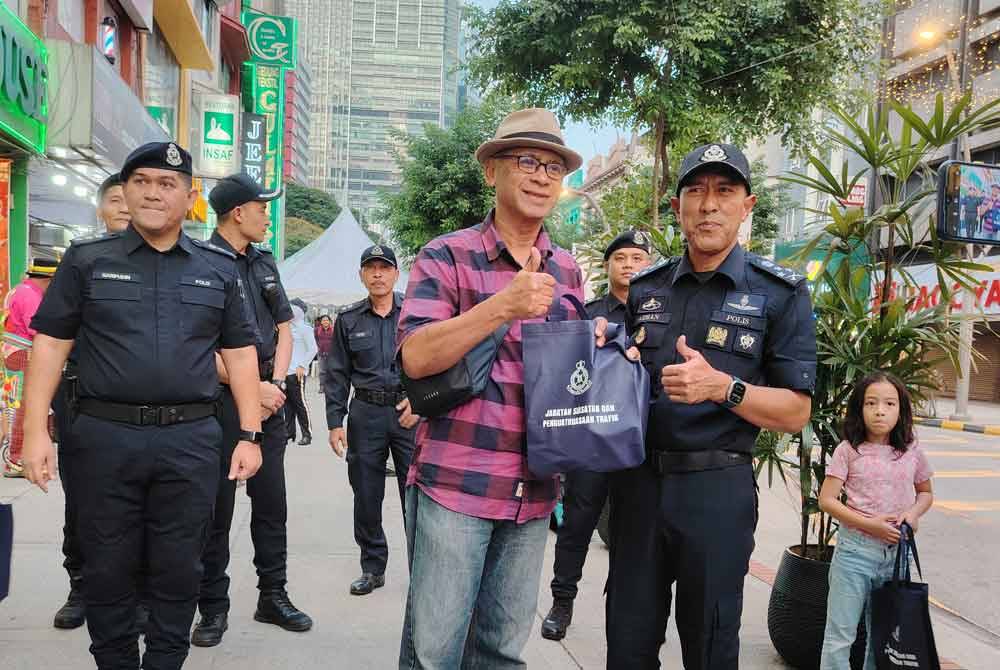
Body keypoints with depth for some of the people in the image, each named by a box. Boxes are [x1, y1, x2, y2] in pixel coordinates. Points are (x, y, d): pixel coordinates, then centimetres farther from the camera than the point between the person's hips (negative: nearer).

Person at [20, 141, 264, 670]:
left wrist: (250, 436, 2)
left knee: (178, 570, 8)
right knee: (106, 568, 10)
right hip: (104, 437, 0)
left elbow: (239, 354, 9)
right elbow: (50, 344, 4)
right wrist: (35, 429, -5)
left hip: (190, 442, 1)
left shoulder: (219, 269, 9)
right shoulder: (87, 260, 6)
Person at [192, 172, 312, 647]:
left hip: (268, 399, 6)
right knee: (216, 508, 4)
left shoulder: (264, 263, 13)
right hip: (219, 399, -6)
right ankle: (213, 607, 17)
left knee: (272, 503, 12)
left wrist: (274, 385, -1)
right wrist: (251, 389, -13)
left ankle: (273, 596, 24)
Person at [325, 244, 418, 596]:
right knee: (366, 497, 9)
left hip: (411, 411, -2)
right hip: (366, 413, 2)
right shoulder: (348, 319, 8)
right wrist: (335, 422, 3)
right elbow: (337, 373, 8)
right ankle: (373, 568, 24)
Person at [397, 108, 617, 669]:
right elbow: (416, 358, -15)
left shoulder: (568, 270, 12)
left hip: (535, 492, 5)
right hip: (454, 485, -5)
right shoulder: (447, 256, -4)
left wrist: (592, 344, 0)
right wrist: (503, 306, -22)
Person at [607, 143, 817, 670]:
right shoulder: (644, 288, 8)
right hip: (637, 480, 4)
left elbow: (796, 413, -6)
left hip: (716, 488, -3)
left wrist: (721, 387, -22)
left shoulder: (781, 294, -3)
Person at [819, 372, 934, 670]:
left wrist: (914, 513, -5)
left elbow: (926, 493, 17)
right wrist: (869, 523, -18)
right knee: (840, 634, 3)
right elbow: (827, 500, -9)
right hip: (855, 548, -3)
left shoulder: (912, 452, 1)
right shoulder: (848, 450, -8)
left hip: (897, 551, 3)